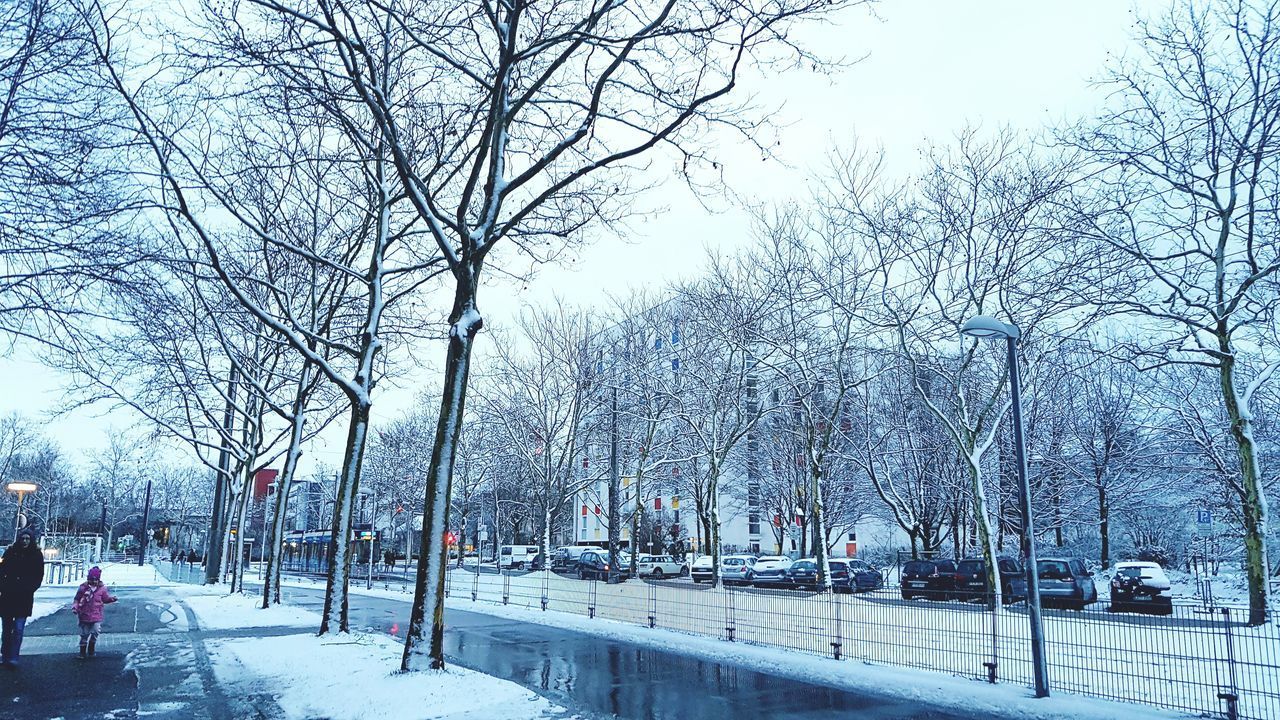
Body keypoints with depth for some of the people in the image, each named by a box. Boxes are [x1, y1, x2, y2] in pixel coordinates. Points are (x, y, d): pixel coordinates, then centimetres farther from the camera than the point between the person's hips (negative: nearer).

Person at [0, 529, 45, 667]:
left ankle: (13, 658, -5)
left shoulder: (37, 555, 1)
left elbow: (39, 576, 2)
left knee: (18, 629, -7)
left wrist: (29, 589, -9)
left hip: (24, 598, -2)